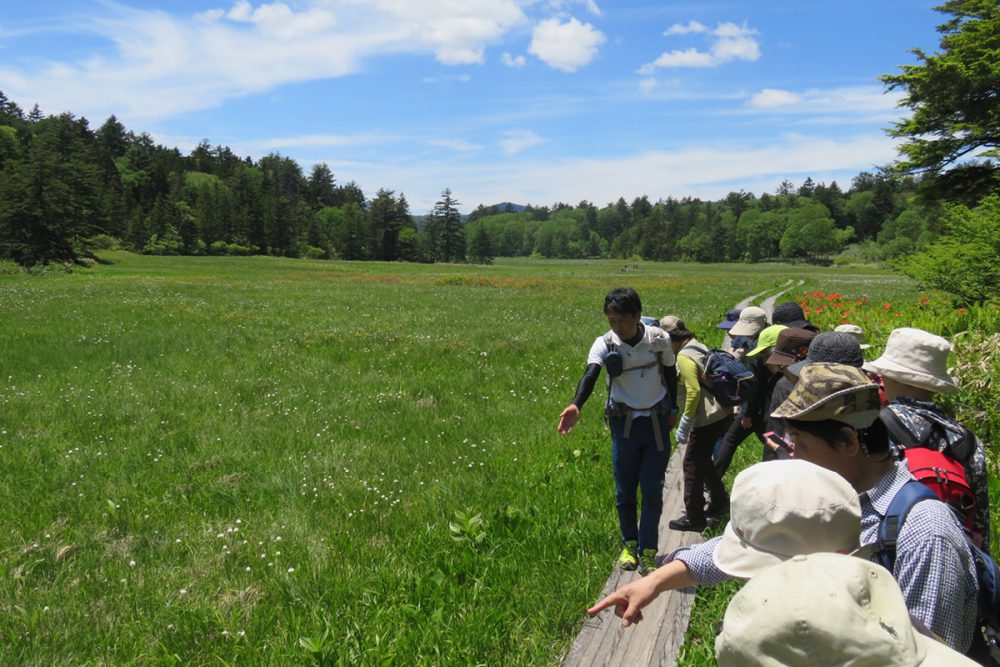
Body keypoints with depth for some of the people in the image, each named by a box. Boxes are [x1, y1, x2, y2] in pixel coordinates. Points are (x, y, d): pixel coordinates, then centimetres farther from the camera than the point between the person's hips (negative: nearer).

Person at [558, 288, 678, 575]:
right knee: (625, 490, 10)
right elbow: (590, 375, -32)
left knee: (652, 489, 0)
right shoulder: (605, 344, -14)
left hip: (657, 422, 0)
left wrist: (673, 408, 14)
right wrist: (575, 405, -50)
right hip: (624, 424, 0)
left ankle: (648, 551, 13)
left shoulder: (659, 339, -8)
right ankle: (629, 544, 30)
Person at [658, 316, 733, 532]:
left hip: (708, 419, -9)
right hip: (722, 414, 9)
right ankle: (719, 501, 34)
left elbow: (694, 391, -24)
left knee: (693, 465, 0)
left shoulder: (684, 357, -17)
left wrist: (684, 426, -18)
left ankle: (694, 518, 8)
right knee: (702, 459, 23)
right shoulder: (699, 347, 11)